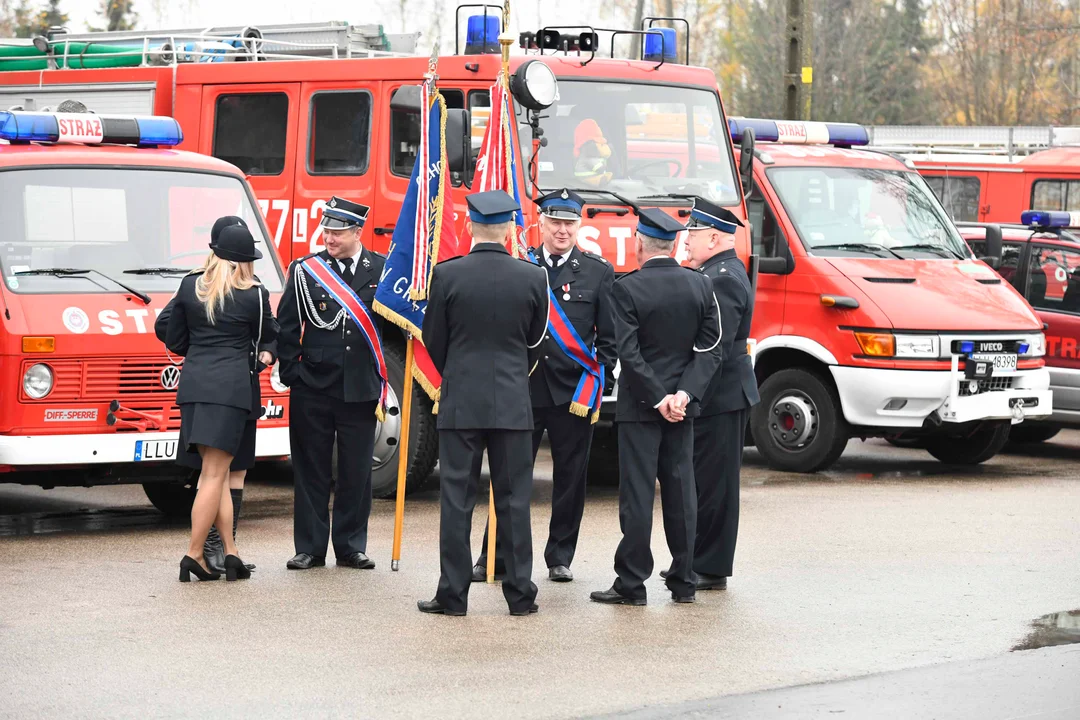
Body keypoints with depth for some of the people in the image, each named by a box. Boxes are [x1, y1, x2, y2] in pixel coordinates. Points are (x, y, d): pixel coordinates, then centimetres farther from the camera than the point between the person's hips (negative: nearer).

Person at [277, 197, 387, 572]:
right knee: (311, 470, 4)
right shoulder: (304, 270, 2)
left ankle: (351, 547, 15)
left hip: (361, 387, 0)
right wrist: (291, 372, -4)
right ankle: (310, 548, 10)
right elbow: (287, 326, 4)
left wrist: (384, 378, 1)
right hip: (313, 387, 0)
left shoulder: (382, 270, 3)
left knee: (356, 471, 5)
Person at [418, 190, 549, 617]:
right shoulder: (532, 278, -3)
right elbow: (535, 343, 8)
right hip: (513, 404, 1)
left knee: (457, 499, 3)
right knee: (513, 500, 6)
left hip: (460, 403, -1)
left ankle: (453, 594, 4)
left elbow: (433, 339, 3)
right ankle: (520, 594, 8)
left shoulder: (447, 275, -7)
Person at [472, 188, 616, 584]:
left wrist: (599, 383, -2)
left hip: (575, 391, 0)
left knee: (570, 477, 6)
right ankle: (495, 557, 9)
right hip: (523, 388, 0)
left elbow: (609, 337, 5)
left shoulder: (598, 272, 5)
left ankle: (560, 557, 17)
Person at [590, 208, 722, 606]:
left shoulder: (627, 288, -12)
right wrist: (684, 393, -7)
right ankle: (683, 581, 14)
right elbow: (710, 348, -1)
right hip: (682, 406, 4)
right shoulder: (699, 286, 2)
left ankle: (632, 584, 0)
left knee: (637, 493, -1)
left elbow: (629, 352, -16)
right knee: (680, 490, 10)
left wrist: (658, 398, -11)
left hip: (639, 406, -4)